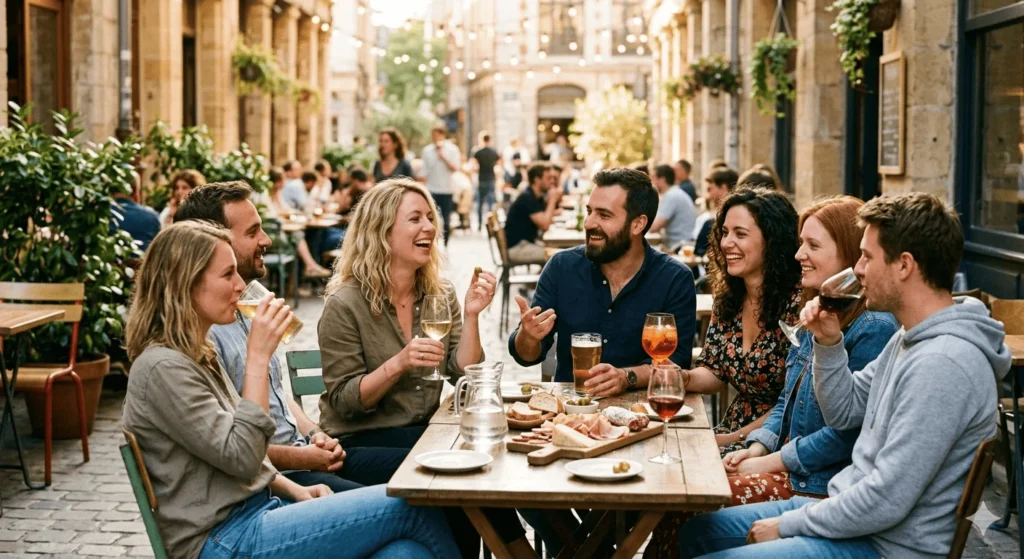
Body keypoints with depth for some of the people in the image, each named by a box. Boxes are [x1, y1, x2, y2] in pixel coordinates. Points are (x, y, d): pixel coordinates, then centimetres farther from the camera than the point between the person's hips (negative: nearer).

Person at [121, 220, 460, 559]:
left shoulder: (197, 355, 17)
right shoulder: (162, 368, -13)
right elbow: (241, 457, -19)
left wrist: (294, 490, 7)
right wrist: (258, 357, -16)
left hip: (259, 508, 9)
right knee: (411, 506, -15)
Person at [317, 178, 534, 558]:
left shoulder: (440, 294, 5)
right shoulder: (345, 304, -12)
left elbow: (464, 377, -1)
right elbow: (343, 402, -13)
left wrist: (471, 314, -14)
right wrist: (398, 364, -28)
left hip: (424, 428, 5)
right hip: (361, 441, -5)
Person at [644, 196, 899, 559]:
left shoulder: (874, 329, -17)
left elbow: (848, 431, -21)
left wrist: (768, 463, -14)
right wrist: (756, 449, 4)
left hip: (820, 485, -8)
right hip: (789, 470, 8)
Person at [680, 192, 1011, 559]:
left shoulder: (943, 364, -25)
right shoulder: (913, 337, 7)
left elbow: (886, 502, -26)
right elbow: (844, 412, 16)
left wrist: (789, 524, -14)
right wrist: (829, 344, -1)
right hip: (854, 510, 10)